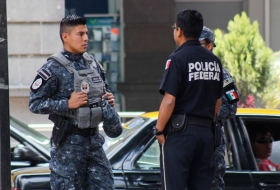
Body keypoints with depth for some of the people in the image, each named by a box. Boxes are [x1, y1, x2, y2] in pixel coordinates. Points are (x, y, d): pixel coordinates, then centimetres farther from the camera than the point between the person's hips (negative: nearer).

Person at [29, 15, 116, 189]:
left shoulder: (93, 63, 11)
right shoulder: (54, 68, -10)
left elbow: (103, 91, 25)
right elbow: (35, 104, -14)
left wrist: (109, 100, 2)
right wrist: (68, 104, -22)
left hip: (94, 138, 6)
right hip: (68, 142, -6)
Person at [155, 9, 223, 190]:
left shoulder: (177, 59, -11)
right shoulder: (214, 60, 11)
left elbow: (169, 100, -16)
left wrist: (159, 130, -8)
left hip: (180, 130, -7)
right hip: (206, 131, 7)